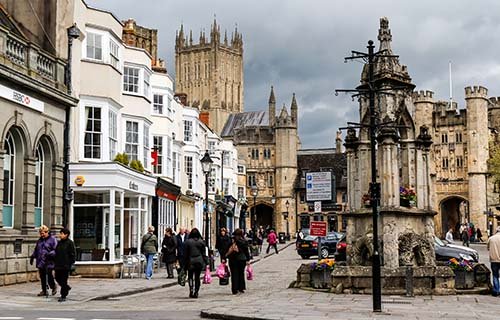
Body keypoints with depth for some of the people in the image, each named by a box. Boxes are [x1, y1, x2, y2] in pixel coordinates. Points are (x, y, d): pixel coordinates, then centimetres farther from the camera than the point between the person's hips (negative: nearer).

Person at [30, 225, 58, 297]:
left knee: (49, 275, -9)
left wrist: (50, 254, -24)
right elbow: (36, 250, 29)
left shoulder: (52, 240, -3)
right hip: (40, 262, 6)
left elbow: (56, 250, -9)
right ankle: (44, 291, 15)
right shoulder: (39, 240, 18)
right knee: (42, 276, 7)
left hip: (49, 262, -6)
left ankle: (53, 287, 16)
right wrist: (32, 256, 20)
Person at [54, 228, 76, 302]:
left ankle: (63, 296, 4)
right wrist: (55, 263, 11)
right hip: (58, 265, 7)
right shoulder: (59, 242, 13)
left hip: (65, 265, -7)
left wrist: (71, 264, -14)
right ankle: (67, 288, 35)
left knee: (64, 280, -3)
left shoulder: (70, 243, -7)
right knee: (57, 278, 12)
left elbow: (73, 254, -9)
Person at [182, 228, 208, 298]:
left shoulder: (187, 242, -4)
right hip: (199, 261, 1)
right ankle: (196, 292, 6)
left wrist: (185, 263, 7)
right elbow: (204, 253, 3)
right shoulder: (201, 242, 0)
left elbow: (185, 254, 1)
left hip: (190, 261, -1)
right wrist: (205, 262, 9)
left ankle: (191, 290, -11)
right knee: (197, 277, 7)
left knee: (190, 277, 9)